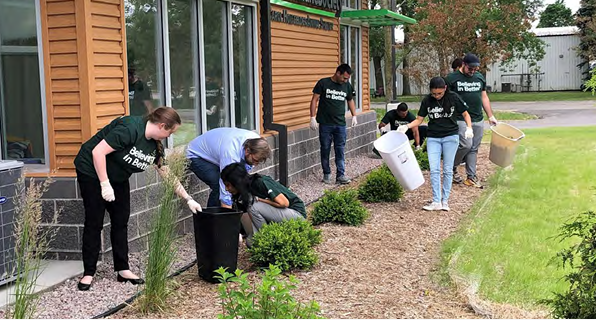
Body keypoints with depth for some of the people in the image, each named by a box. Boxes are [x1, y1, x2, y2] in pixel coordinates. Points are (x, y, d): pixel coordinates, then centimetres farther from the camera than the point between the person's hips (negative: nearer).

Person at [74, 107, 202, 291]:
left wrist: (188, 199, 4)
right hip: (92, 172, -8)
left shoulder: (155, 145, -4)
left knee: (121, 221, 5)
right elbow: (98, 151, -30)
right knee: (94, 222, -5)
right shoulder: (130, 129, -30)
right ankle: (88, 273, 4)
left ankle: (123, 270, 12)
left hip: (118, 178, 8)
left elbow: (168, 175, 5)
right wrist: (105, 185, -27)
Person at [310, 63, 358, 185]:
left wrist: (354, 116, 14)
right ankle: (326, 174, 16)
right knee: (325, 150, 5)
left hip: (340, 125, 3)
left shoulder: (347, 86, 7)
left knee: (340, 150, 1)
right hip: (325, 124, -3)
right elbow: (314, 100, -4)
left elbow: (350, 100, 22)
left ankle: (340, 175, 5)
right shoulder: (323, 83, -5)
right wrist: (313, 118, -9)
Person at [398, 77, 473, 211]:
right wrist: (407, 126, -16)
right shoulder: (427, 101, -2)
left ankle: (445, 200, 10)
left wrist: (469, 128, -15)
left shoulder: (453, 98, -6)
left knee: (447, 170, 3)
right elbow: (419, 119, 2)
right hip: (433, 138, 2)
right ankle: (436, 202, -3)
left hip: (451, 137, -1)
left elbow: (465, 114, 2)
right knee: (434, 170, -6)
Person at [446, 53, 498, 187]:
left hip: (478, 120, 5)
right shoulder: (452, 78, -3)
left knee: (474, 149, 6)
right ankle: (452, 167, 6)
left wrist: (491, 116, 16)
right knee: (466, 145, -17)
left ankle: (471, 176, 13)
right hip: (461, 120, -5)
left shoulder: (480, 78, 14)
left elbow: (484, 97, 19)